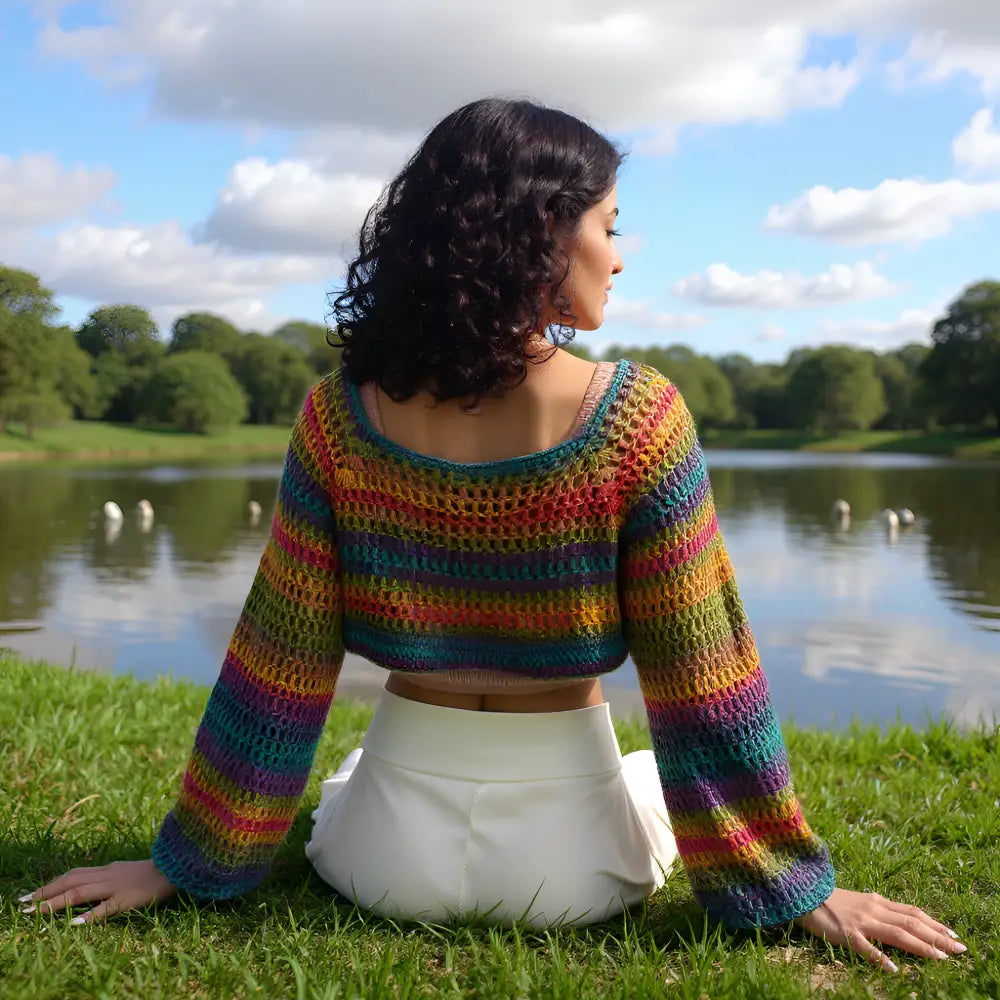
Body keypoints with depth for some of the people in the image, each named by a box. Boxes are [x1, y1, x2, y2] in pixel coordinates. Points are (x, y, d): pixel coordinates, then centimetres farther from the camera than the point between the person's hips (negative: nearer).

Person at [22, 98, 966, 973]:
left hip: (390, 851, 3)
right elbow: (701, 683, -13)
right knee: (657, 777, 34)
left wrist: (194, 857, 6)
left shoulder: (341, 414, -10)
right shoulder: (638, 417, -16)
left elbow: (279, 661, -6)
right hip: (568, 858, -2)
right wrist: (798, 886, 0)